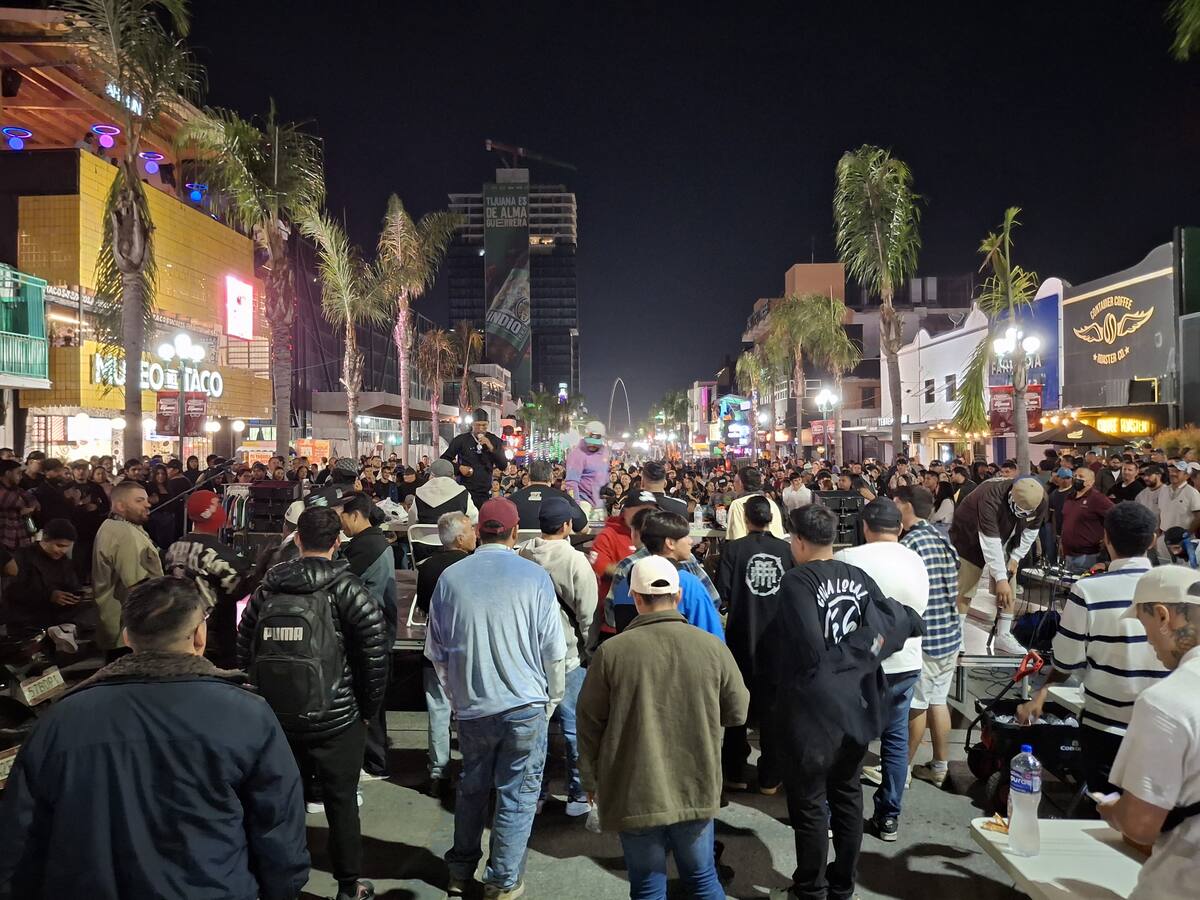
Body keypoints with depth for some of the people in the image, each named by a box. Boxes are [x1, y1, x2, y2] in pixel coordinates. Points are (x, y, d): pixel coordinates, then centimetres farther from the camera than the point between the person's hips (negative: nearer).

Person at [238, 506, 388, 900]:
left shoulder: (267, 588, 2)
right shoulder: (347, 589, -11)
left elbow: (245, 652, 7)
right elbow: (375, 654, -12)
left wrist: (268, 700, 16)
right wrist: (367, 708, 2)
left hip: (276, 718, 4)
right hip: (336, 719, -3)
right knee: (342, 802, 11)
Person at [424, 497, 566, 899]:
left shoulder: (450, 577, -4)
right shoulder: (534, 576, -10)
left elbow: (436, 649, 5)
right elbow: (553, 650, -6)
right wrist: (552, 698, 10)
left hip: (471, 705, 3)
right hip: (526, 704, -3)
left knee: (472, 787, 22)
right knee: (517, 794, 11)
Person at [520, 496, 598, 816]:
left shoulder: (522, 556, -4)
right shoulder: (576, 561, -19)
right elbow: (588, 615, -14)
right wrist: (591, 653, 2)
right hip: (567, 657, -5)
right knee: (574, 728, 9)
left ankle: (536, 790, 29)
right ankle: (577, 795, 20)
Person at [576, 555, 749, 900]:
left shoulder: (612, 651, -13)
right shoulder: (712, 647, -8)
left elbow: (590, 724, -4)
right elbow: (737, 713, 4)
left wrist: (592, 779, 12)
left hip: (635, 793, -2)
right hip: (696, 788, 2)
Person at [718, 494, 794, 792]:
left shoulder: (734, 548, -10)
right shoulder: (786, 549, -6)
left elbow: (721, 593, -14)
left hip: (742, 637, -1)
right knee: (772, 706, 12)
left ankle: (735, 774, 21)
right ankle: (769, 778, 18)